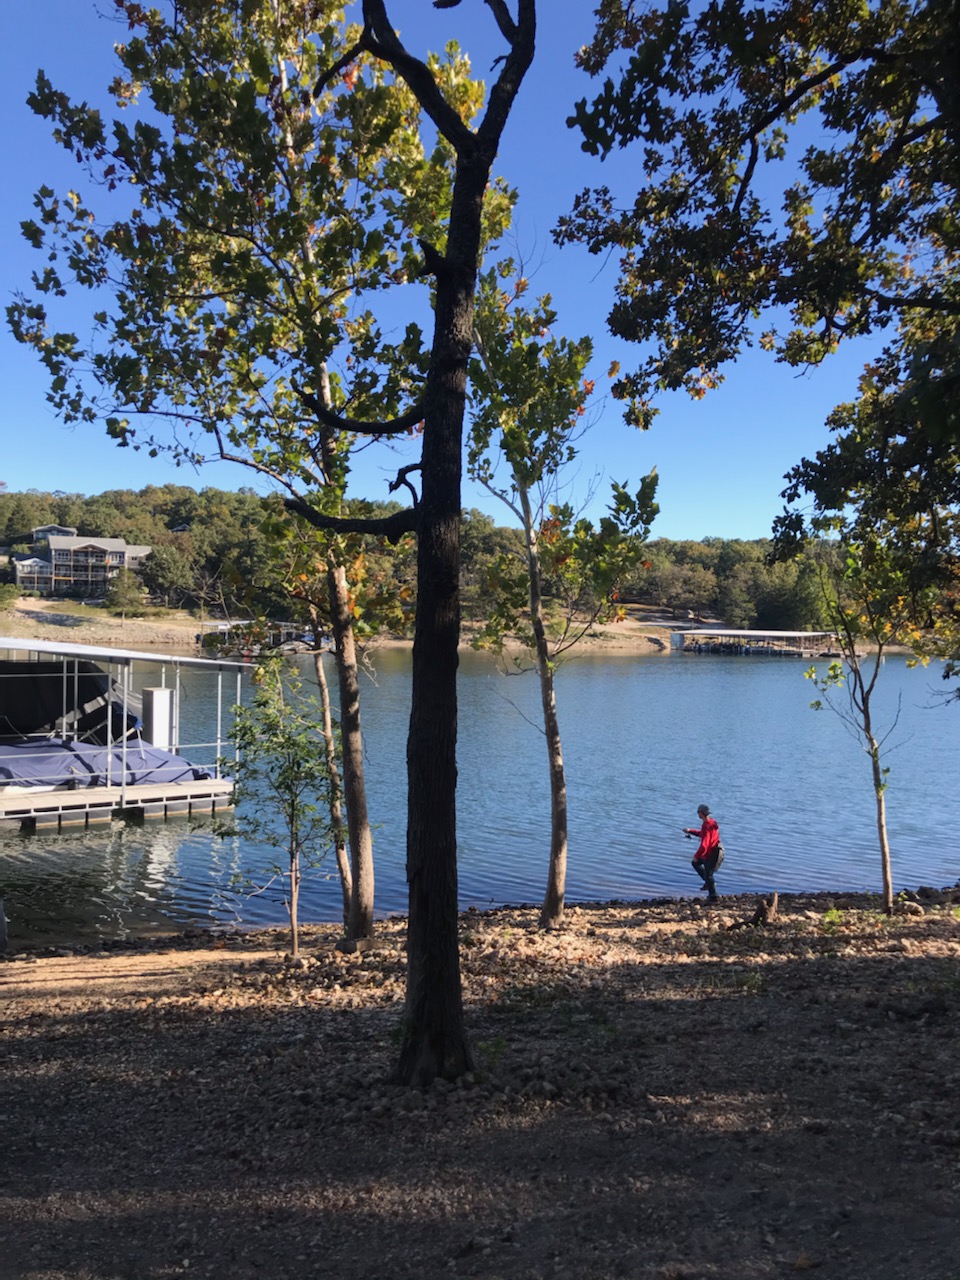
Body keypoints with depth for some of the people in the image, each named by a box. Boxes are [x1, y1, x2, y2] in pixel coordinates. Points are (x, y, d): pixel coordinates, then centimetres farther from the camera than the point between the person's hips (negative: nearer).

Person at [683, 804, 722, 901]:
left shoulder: (706, 826, -28)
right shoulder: (711, 822, 3)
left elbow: (704, 845, -30)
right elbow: (702, 834, 22)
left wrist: (696, 856, -19)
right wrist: (690, 830, 16)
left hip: (712, 854, -10)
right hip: (714, 851, 10)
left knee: (708, 875, 5)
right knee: (695, 863, 21)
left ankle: (713, 896, 17)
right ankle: (708, 882, 21)